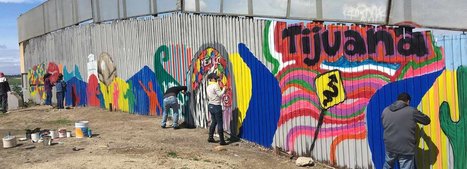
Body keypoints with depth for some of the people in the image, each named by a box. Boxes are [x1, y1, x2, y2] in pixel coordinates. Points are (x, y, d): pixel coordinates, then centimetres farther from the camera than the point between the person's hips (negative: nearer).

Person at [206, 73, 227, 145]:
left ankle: (210, 137, 20)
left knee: (213, 122, 18)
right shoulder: (215, 85, -14)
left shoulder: (208, 87, 10)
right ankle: (222, 140, -3)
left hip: (210, 105, 8)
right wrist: (223, 89, 0)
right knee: (220, 123, -4)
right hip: (216, 106, -8)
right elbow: (220, 94, -16)